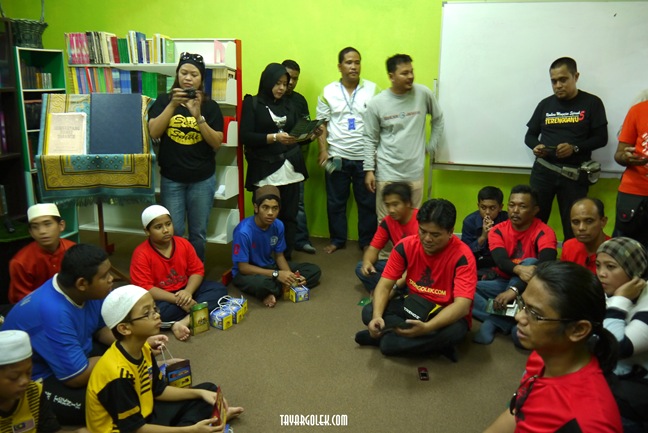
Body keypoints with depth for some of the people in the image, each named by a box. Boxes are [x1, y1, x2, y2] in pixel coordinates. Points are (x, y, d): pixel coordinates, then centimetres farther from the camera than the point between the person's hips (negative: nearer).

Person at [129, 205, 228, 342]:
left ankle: (185, 321, -32)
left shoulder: (183, 243, -3)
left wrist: (188, 292, -23)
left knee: (220, 289, -14)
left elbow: (197, 270, -1)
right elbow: (144, 288, -22)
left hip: (184, 290, 5)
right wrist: (178, 300, -29)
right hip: (161, 297, -5)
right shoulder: (141, 254, -16)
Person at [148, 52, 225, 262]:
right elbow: (154, 132, -10)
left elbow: (217, 143, -8)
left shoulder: (210, 106, 1)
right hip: (171, 178, 0)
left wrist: (198, 115, -19)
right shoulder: (164, 100, 4)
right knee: (173, 233, 3)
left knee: (198, 233, 9)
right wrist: (173, 105, -17)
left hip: (202, 179, 0)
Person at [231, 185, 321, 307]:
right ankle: (284, 288, -11)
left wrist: (290, 275, -18)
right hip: (247, 273, -7)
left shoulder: (278, 226, -10)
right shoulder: (244, 231, -27)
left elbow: (279, 256, 2)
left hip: (270, 267, 7)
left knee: (314, 271, -3)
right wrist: (276, 274, -29)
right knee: (262, 282, -44)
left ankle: (272, 291, -14)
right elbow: (243, 267, -23)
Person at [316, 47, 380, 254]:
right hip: (337, 157, 1)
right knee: (335, 202, 11)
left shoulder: (373, 89, 0)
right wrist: (323, 150, -8)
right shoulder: (328, 92, 3)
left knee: (368, 202, 7)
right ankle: (337, 240, 27)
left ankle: (367, 242, 23)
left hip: (365, 157, 0)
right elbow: (322, 123, 3)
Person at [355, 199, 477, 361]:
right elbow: (384, 285, -11)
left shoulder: (462, 256, -24)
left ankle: (385, 339, -20)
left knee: (453, 331, -40)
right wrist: (377, 316, -32)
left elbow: (462, 305, -33)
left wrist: (426, 327, -49)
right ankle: (436, 344, -18)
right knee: (368, 312, -18)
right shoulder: (406, 245, -12)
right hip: (414, 305, 4)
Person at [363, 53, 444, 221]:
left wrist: (431, 146, 10)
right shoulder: (376, 103, -5)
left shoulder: (424, 94, -3)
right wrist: (369, 170, -2)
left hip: (415, 171, 2)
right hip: (387, 173, -1)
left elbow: (438, 119, 13)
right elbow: (370, 139, 0)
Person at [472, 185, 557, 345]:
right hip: (502, 283, 3)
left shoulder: (544, 232, -13)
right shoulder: (498, 230, -3)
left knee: (531, 262, -34)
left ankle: (493, 321, -33)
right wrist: (518, 269, -46)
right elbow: (501, 260, -20)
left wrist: (515, 289, -44)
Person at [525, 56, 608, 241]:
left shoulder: (591, 103, 3)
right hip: (543, 170, 2)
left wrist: (575, 148, -17)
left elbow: (601, 138, 0)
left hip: (574, 173, -2)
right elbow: (530, 135, 15)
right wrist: (535, 146, -8)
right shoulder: (545, 104, 11)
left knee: (573, 227, 1)